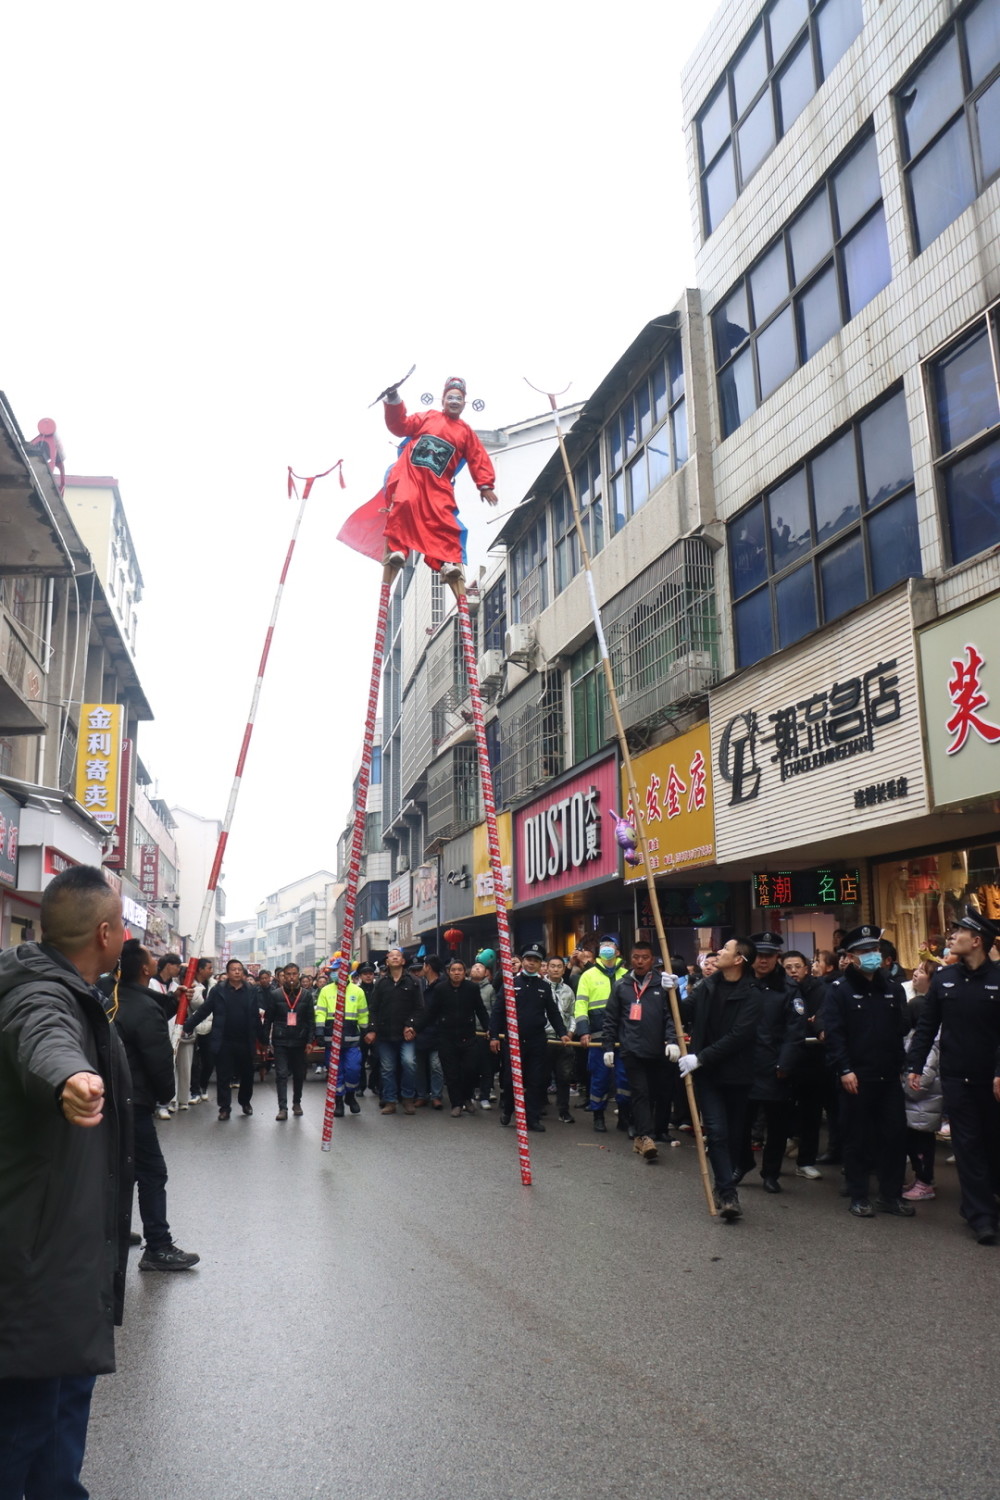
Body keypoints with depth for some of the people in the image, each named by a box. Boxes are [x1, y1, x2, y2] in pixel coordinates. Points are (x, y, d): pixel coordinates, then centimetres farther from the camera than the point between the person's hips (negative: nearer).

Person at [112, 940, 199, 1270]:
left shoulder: (112, 1001, 5)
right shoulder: (145, 1009, -21)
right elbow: (160, 1061, -18)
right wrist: (166, 1094, -1)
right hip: (134, 1105, -9)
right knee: (152, 1173, -1)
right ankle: (158, 1248, 3)